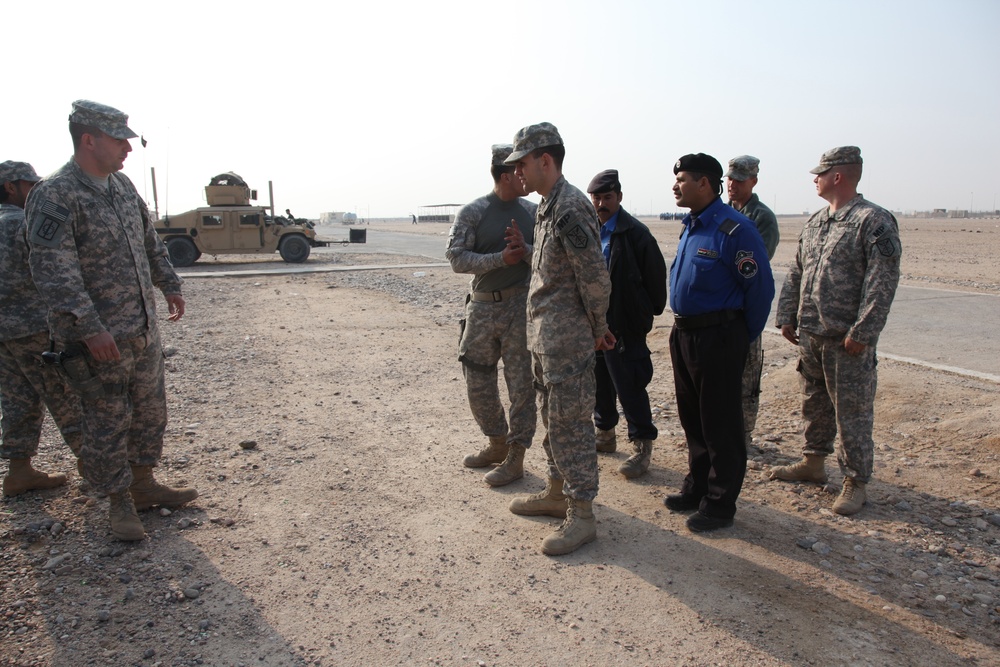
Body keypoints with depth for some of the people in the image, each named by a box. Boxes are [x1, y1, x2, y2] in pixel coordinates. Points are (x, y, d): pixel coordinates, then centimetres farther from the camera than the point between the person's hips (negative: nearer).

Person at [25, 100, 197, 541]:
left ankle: (143, 484, 33)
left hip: (143, 330, 8)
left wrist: (170, 285, 21)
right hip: (98, 340, -8)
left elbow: (151, 242, 22)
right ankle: (120, 504, 19)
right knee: (108, 424, 4)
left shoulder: (123, 185, 9)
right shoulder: (54, 197, -15)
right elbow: (53, 273, -21)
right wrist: (91, 328, -25)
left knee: (150, 412, 17)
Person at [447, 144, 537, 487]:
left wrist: (525, 250, -16)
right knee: (478, 381, 9)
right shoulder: (472, 212, -1)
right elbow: (457, 258, -8)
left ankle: (515, 457, 13)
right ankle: (498, 444, 31)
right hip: (482, 306, 1)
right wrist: (501, 258, -19)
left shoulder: (533, 211, 6)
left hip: (520, 305, 0)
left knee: (522, 383, 1)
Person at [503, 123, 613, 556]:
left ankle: (581, 516, 9)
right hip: (542, 336, 10)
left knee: (570, 423, -3)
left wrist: (597, 329, -10)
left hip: (566, 339, -10)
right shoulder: (545, 208, 14)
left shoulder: (570, 208, -19)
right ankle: (557, 493, 34)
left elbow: (595, 278, -19)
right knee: (552, 418, 19)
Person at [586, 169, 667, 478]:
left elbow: (655, 274, -9)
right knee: (599, 381, 18)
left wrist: (649, 311, -1)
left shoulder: (634, 233, -12)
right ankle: (604, 434, 35)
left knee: (629, 386, -3)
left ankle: (641, 446, 9)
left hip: (624, 325, -7)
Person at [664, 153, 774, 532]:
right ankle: (697, 488, 33)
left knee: (720, 426, 2)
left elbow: (760, 287, -14)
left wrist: (743, 338, -5)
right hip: (684, 334, 9)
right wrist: (682, 326, 19)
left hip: (718, 337, -9)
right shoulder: (690, 226, 12)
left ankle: (720, 504, 14)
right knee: (692, 419, 18)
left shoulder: (733, 229, -16)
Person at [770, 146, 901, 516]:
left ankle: (855, 482, 13)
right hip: (810, 334, 8)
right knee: (814, 403, 18)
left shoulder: (875, 221, -11)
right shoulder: (814, 222, 13)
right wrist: (786, 316, 11)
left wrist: (861, 332, -20)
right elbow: (795, 274, 17)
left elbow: (882, 282, -17)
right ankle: (813, 463, 34)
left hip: (847, 339, -7)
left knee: (852, 412, 1)